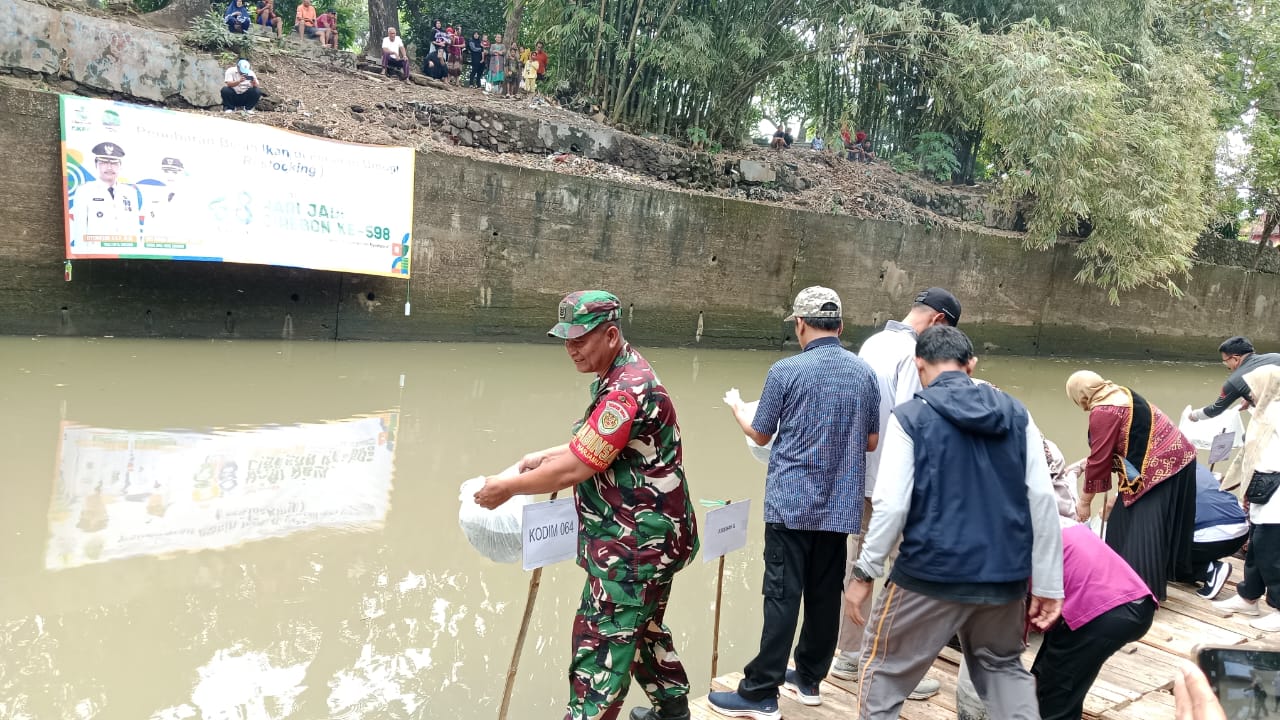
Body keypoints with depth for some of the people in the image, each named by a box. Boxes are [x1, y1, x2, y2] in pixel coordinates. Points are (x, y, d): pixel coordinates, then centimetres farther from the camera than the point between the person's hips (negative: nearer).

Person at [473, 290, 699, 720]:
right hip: (650, 537, 11)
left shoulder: (627, 391, -25)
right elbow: (594, 445, 22)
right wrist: (546, 456, 9)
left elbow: (573, 470, -25)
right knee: (642, 626, 25)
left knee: (602, 642, -4)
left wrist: (508, 488, -14)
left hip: (633, 545, -11)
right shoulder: (623, 376, 9)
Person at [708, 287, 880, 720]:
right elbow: (871, 442, 10)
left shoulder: (786, 371, -10)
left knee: (782, 596, -3)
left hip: (792, 502, -5)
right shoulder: (865, 374, 4)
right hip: (840, 504, 5)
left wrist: (738, 411, 20)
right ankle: (809, 677, 25)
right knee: (825, 594, 13)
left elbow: (760, 436, -1)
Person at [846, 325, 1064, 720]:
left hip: (931, 572, -4)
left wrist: (864, 572, -2)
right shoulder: (1016, 413, 5)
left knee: (883, 668, 15)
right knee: (1004, 666, 28)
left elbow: (891, 506, -12)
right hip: (1004, 574, 4)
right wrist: (1047, 584, 7)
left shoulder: (910, 416, -6)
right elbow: (1043, 501, 2)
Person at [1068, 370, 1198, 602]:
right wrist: (1085, 465, 27)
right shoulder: (1120, 393, 11)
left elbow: (1099, 459, -14)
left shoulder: (1102, 413, -19)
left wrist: (1085, 501, -4)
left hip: (1160, 467, -10)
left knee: (1143, 531, -7)